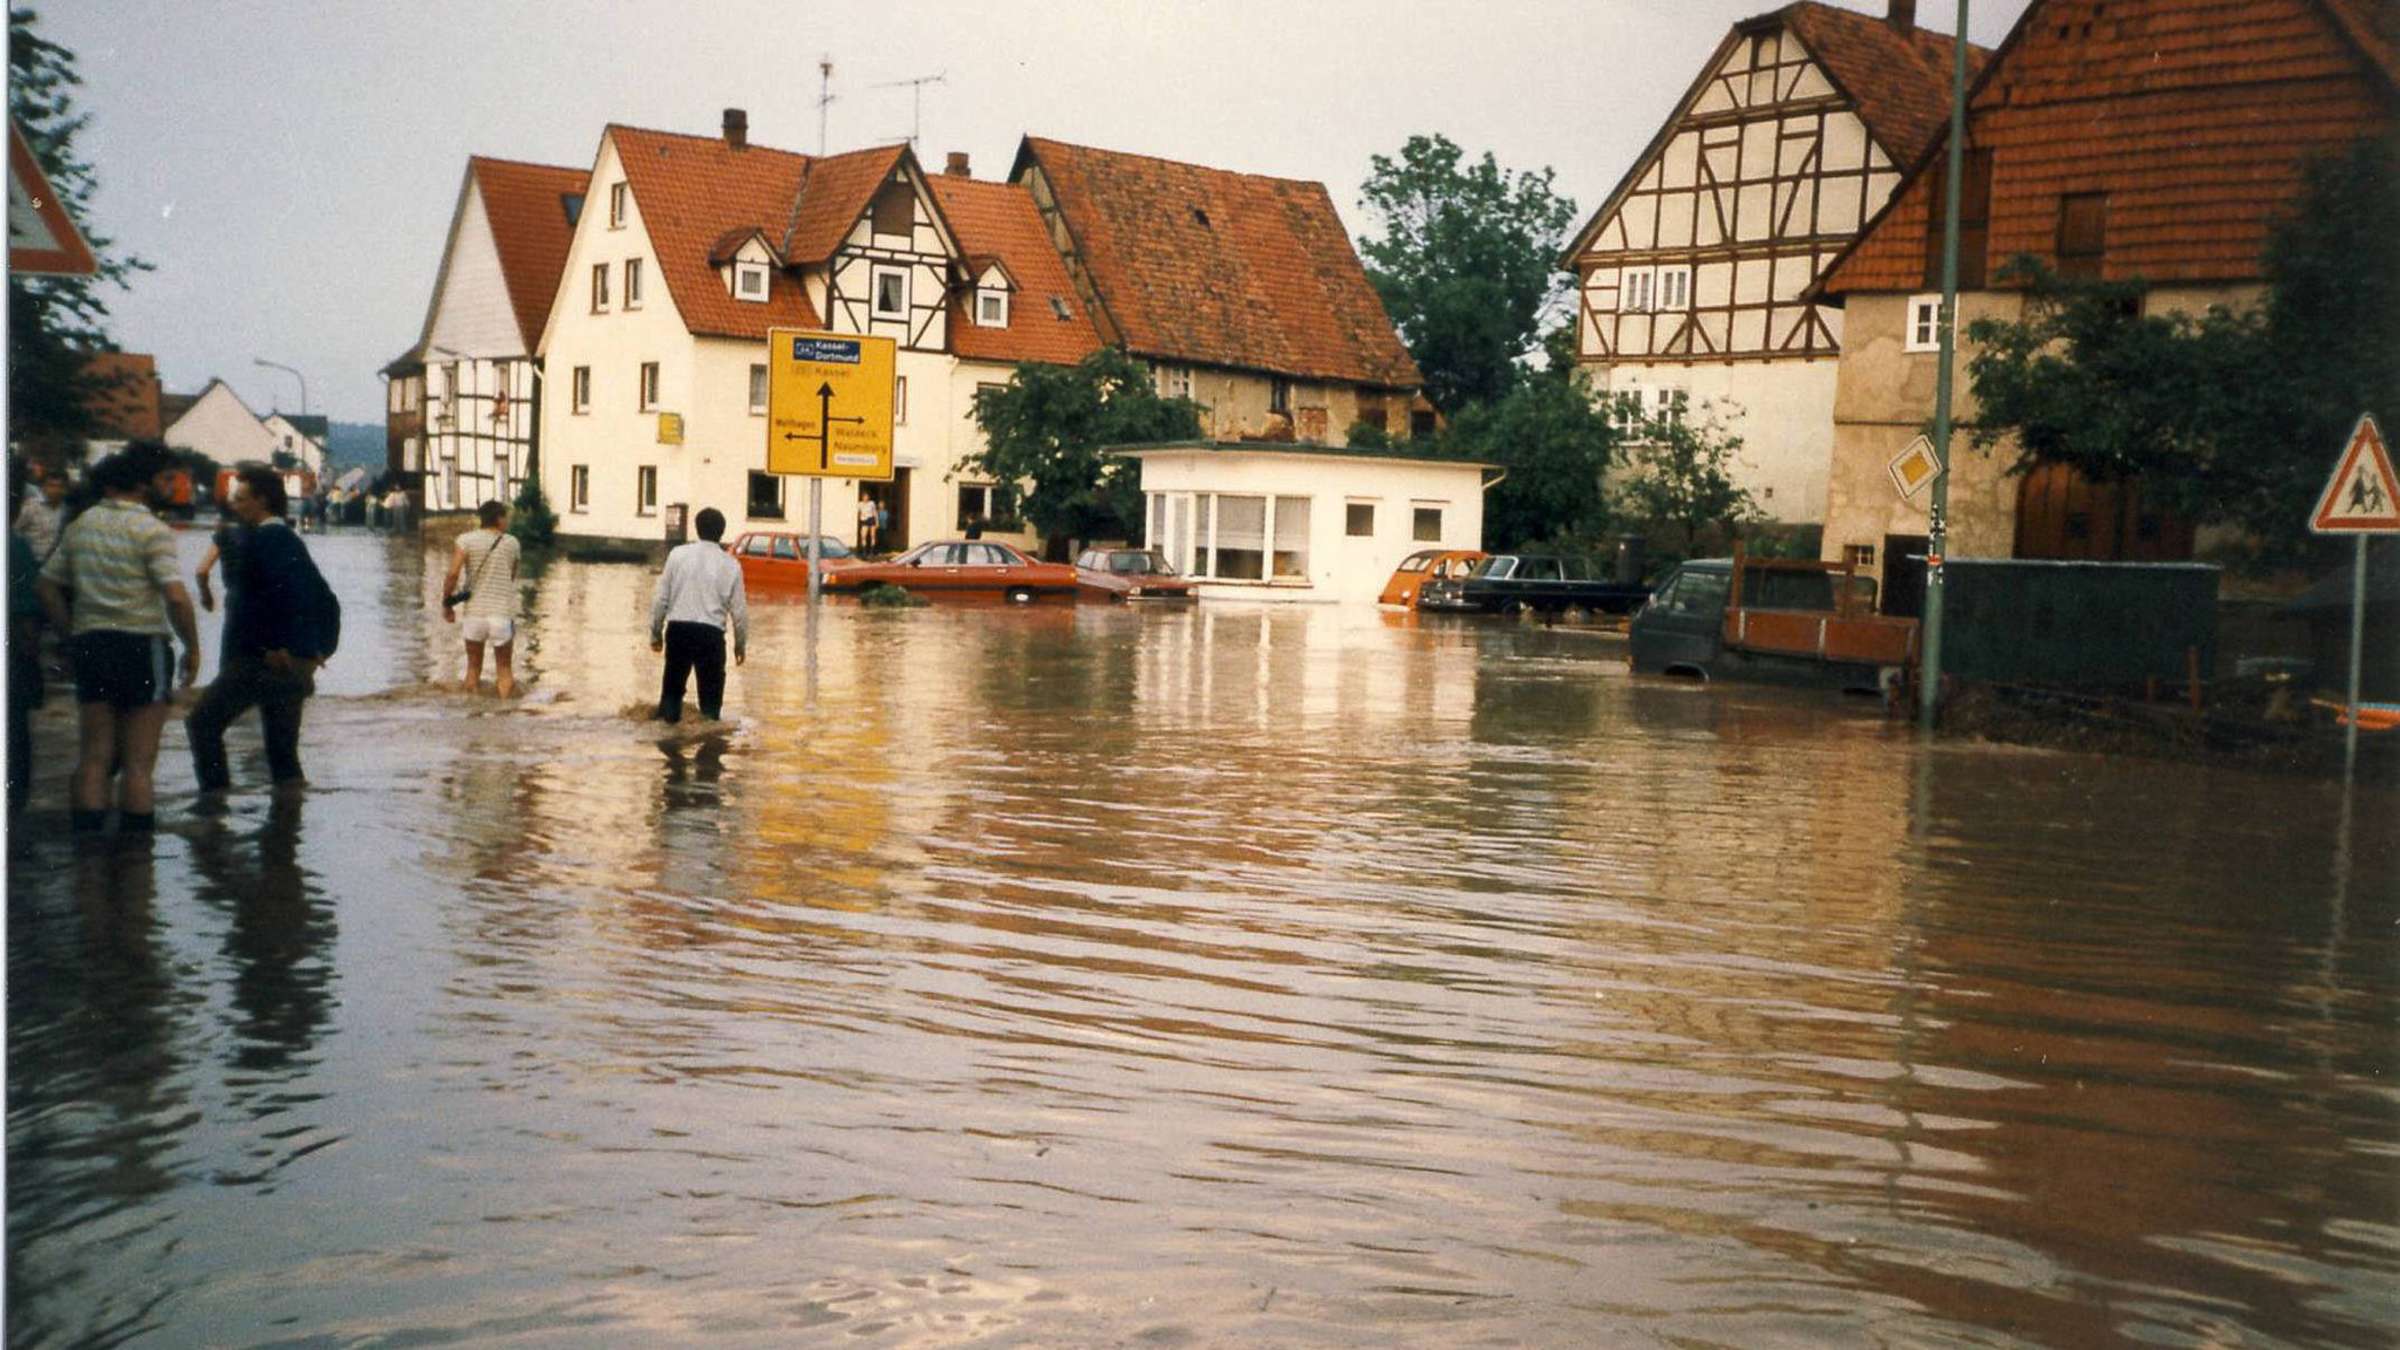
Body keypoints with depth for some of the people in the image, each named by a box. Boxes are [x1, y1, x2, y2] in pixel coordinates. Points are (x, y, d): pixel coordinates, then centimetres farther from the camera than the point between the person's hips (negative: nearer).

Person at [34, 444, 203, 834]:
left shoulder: (80, 524, 11)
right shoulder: (152, 530, -10)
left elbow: (48, 589, 13)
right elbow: (176, 597, -19)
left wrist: (74, 636, 17)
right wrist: (193, 648, -7)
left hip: (89, 645, 6)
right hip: (142, 645, -6)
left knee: (92, 759, 9)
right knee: (138, 763, 1)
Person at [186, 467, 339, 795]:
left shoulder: (262, 539, -10)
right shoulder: (291, 542, 18)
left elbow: (288, 591, -26)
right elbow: (326, 602, 21)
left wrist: (277, 648, -25)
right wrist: (318, 649, 16)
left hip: (260, 660, -9)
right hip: (297, 666, 9)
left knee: (202, 722, 0)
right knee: (283, 751, 11)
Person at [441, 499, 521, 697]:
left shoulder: (466, 539, -2)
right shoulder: (511, 543, 1)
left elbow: (453, 573, -12)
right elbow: (512, 577, 9)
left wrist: (446, 604, -1)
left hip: (474, 613, 1)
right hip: (502, 614, -1)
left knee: (473, 667, 16)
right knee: (504, 669, 11)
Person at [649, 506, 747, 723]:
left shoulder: (678, 554, 3)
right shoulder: (730, 565, 2)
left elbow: (661, 598, 3)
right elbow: (739, 609, 4)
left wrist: (656, 633, 14)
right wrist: (741, 644, 18)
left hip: (678, 628, 1)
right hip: (711, 632, -1)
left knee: (672, 688, 12)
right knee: (710, 693, 6)